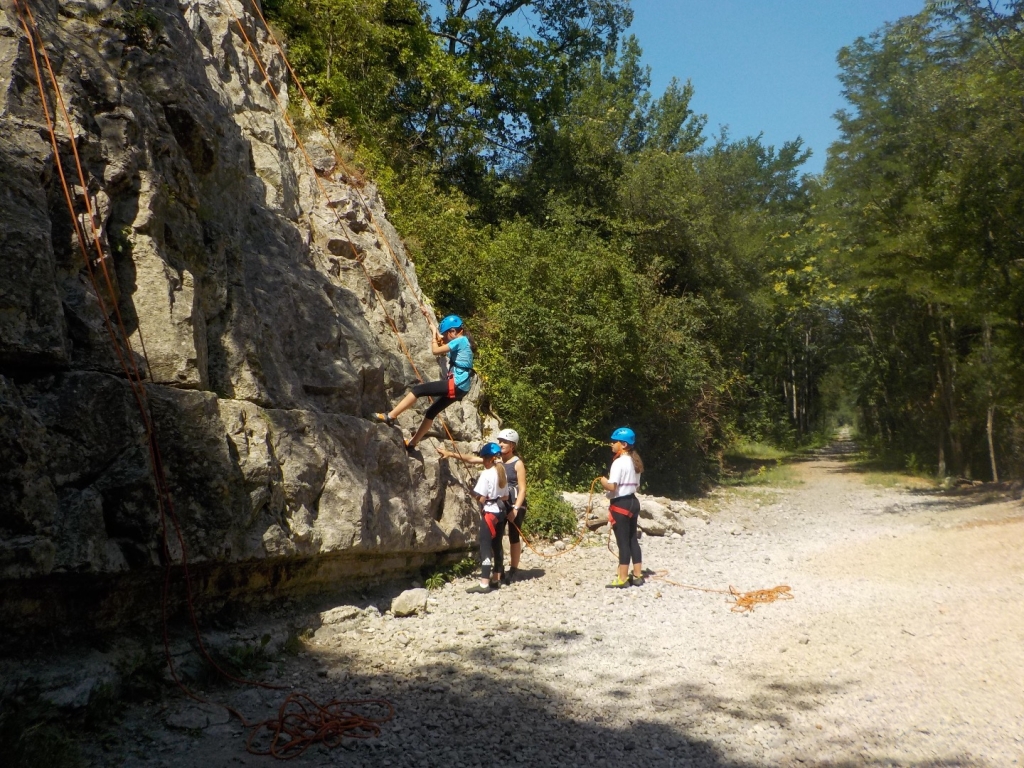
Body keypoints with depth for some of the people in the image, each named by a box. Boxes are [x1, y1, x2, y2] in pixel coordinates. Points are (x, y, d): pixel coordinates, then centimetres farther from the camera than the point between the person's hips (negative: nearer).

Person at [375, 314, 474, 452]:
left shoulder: (460, 340, -10)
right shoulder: (462, 342, 19)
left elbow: (436, 350, -13)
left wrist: (435, 335, 2)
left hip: (455, 384, -10)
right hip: (459, 387, 10)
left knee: (418, 389, -11)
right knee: (431, 412, 16)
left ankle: (390, 416, -11)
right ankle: (412, 443, 23)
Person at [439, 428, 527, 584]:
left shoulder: (518, 463, -9)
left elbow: (522, 489, -12)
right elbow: (471, 459, 0)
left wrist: (516, 509, -23)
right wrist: (451, 454, -10)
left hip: (515, 505, -5)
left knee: (514, 537, 3)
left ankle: (513, 571, 10)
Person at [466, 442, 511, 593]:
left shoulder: (486, 474, -16)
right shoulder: (501, 473, 10)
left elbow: (480, 497, -17)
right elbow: (506, 497, 13)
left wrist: (473, 493, 1)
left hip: (489, 513, -9)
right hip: (500, 511, 9)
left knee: (485, 546, -8)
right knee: (497, 545, 14)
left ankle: (484, 583, -11)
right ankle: (496, 579, 20)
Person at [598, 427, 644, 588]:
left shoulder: (619, 462, -17)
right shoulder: (634, 462, 12)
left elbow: (612, 486, -24)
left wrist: (602, 480, -6)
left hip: (620, 504, -9)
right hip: (633, 502, 9)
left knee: (623, 541, -4)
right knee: (632, 539, 13)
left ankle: (622, 579, 1)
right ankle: (637, 576, 17)